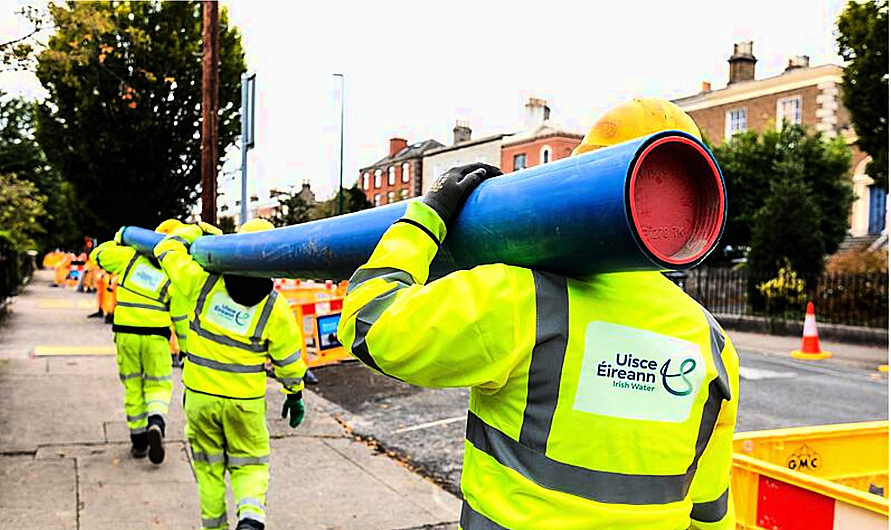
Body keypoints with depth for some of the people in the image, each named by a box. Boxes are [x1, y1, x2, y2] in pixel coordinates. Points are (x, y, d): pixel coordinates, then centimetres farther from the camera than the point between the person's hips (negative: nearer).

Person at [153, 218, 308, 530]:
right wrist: (295, 396, 15)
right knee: (250, 464, 14)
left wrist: (197, 231, 21)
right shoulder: (275, 307, -8)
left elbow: (167, 249, 5)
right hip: (245, 400, -1)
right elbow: (288, 358, 1)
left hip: (200, 395, 1)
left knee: (208, 465, 18)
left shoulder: (205, 282, -10)